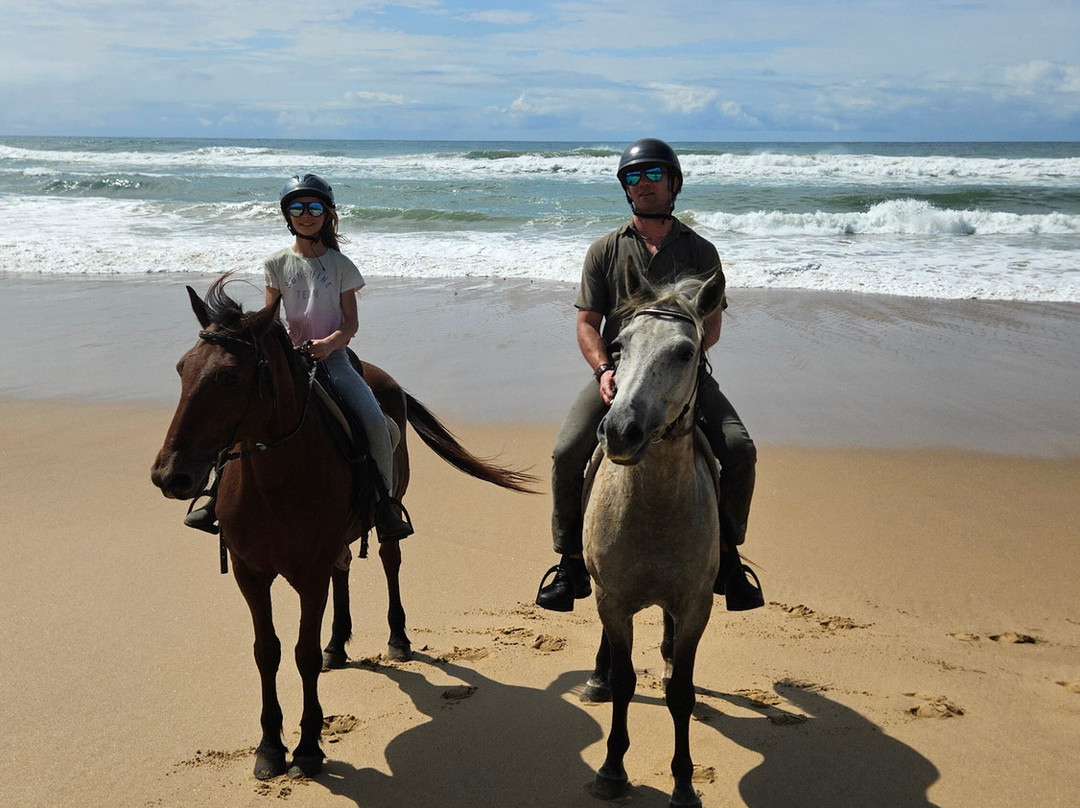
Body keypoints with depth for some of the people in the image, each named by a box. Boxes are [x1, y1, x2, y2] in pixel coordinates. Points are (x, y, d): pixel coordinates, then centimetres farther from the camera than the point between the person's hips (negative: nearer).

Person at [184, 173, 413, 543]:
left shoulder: (340, 264, 4)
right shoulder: (277, 263, 7)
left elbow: (351, 321, 1)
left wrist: (330, 342, -19)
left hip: (332, 356, -1)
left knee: (375, 421, -23)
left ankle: (386, 502, -8)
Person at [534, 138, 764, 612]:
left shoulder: (701, 252, 10)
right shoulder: (605, 251, 10)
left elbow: (712, 325, 5)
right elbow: (587, 322, 6)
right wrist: (604, 369, -14)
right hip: (617, 371, 0)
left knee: (738, 450, -23)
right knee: (568, 452, -23)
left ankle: (727, 559, -1)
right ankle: (572, 565, -3)